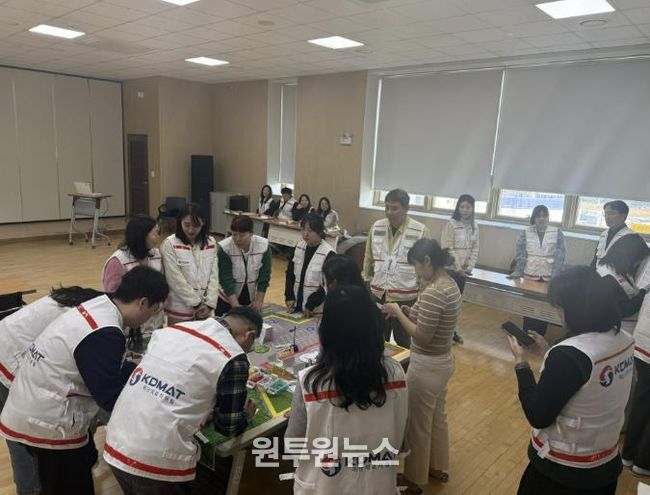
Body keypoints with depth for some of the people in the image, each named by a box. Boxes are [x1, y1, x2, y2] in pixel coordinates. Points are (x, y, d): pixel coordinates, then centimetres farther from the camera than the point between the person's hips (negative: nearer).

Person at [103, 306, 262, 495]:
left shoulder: (171, 330, 7)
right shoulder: (233, 359, -11)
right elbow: (229, 427, -1)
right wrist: (246, 414, 19)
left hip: (115, 445, 6)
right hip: (157, 460, -6)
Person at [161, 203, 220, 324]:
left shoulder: (211, 243, 2)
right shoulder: (170, 244, -10)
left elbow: (214, 275, 1)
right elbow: (176, 280, -13)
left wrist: (209, 303, -8)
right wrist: (196, 303, -12)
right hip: (180, 310, -3)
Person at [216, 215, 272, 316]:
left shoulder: (264, 246, -17)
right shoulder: (224, 248, -21)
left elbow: (264, 276, -10)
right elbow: (226, 279, -21)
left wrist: (259, 301, -11)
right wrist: (236, 306, -25)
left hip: (252, 298, 2)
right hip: (228, 298, -1)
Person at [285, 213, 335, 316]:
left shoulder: (328, 254, -18)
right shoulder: (299, 247, 2)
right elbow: (290, 273, 8)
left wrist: (311, 304, -15)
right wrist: (289, 296, -2)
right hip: (296, 305, 6)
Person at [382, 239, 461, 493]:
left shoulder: (433, 292, -29)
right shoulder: (450, 284, 2)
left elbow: (422, 337, -26)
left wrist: (397, 313, -16)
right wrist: (411, 312, 3)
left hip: (426, 366, -9)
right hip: (443, 361, 9)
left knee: (417, 423, 11)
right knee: (437, 417, 26)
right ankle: (438, 467, 45)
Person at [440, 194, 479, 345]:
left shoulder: (474, 226, 6)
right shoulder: (451, 224, -12)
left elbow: (475, 248, 7)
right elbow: (447, 249, -15)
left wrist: (469, 267, -5)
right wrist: (458, 268, -16)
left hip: (464, 270, 6)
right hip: (450, 268, -6)